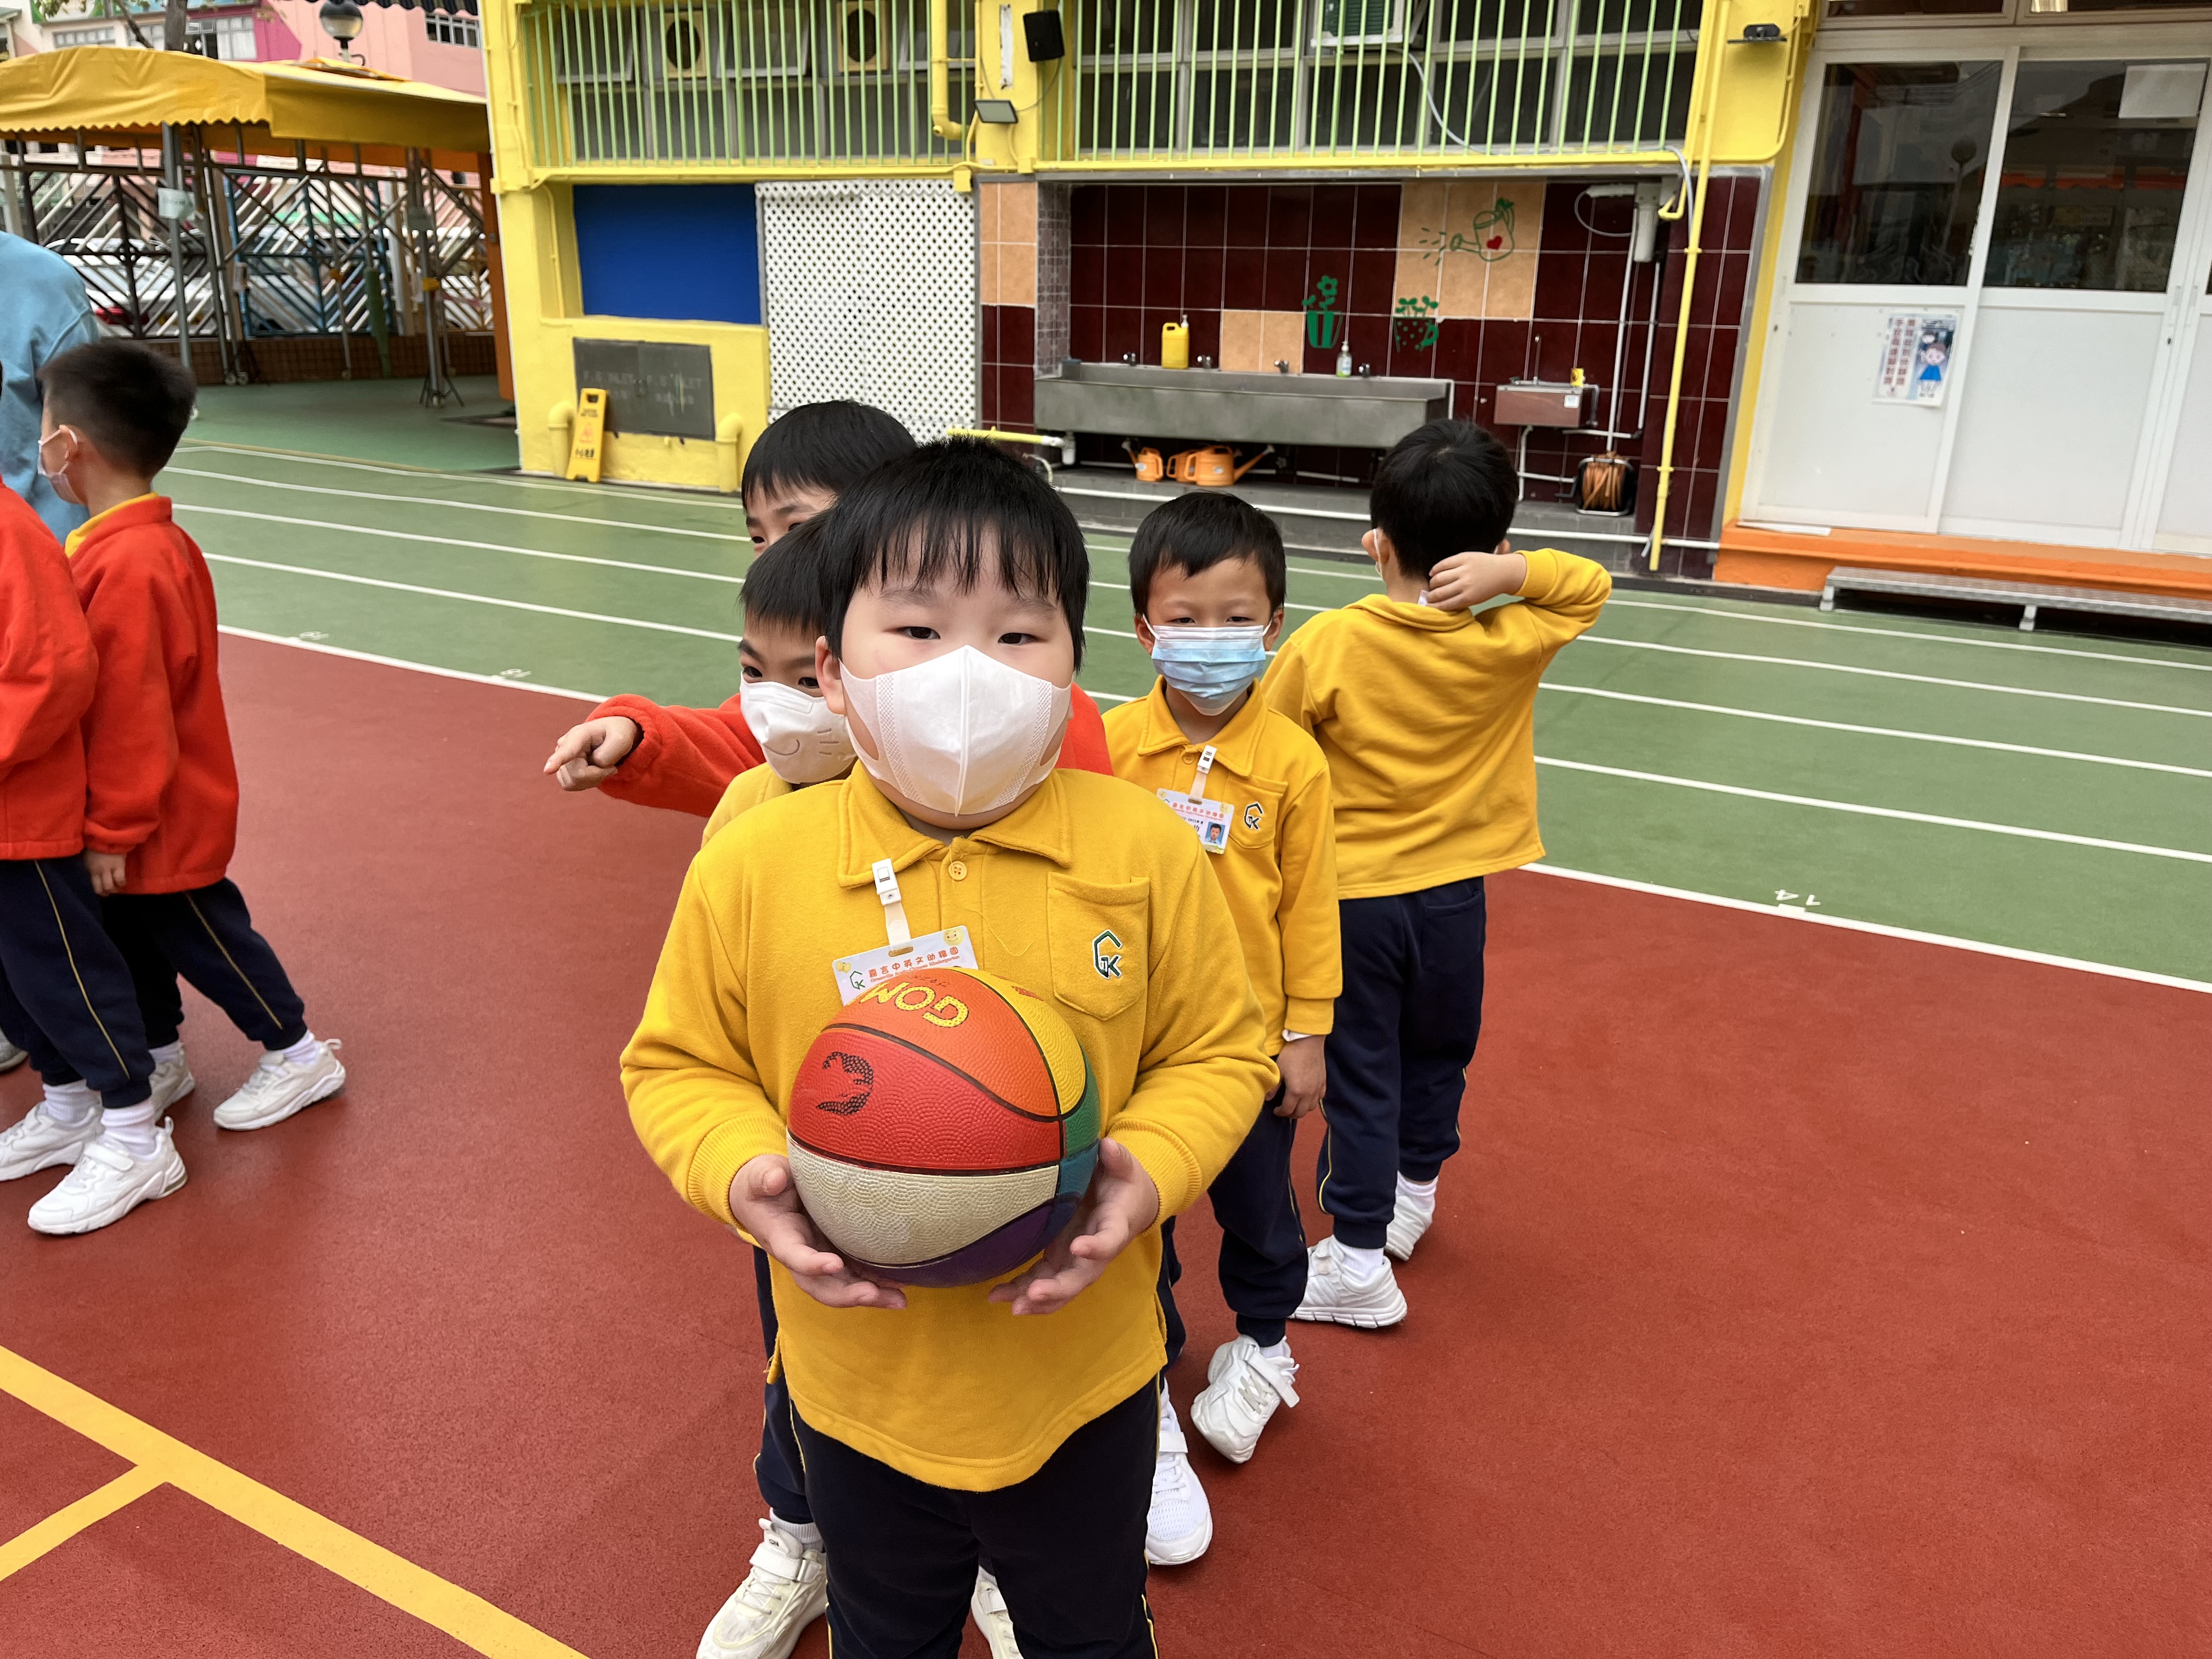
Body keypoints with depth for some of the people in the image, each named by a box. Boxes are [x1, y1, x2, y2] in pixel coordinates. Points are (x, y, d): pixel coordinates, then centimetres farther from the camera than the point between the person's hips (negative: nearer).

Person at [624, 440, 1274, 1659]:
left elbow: (1218, 1053, -4)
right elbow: (677, 1066, -3)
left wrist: (1147, 1169, -21)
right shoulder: (751, 865, -15)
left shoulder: (1145, 849, -15)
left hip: (1082, 1380, 0)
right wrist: (743, 1174, -21)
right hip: (861, 1386, 0)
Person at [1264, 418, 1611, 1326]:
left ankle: (1361, 1258, 14)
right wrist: (1511, 574, -15)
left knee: (1360, 1071, 8)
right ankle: (1411, 1193, 43)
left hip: (1351, 894, -2)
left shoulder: (1328, 645, -17)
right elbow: (1592, 586, 3)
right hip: (1453, 894, 3)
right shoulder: (1510, 647, -12)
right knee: (1438, 1052, 24)